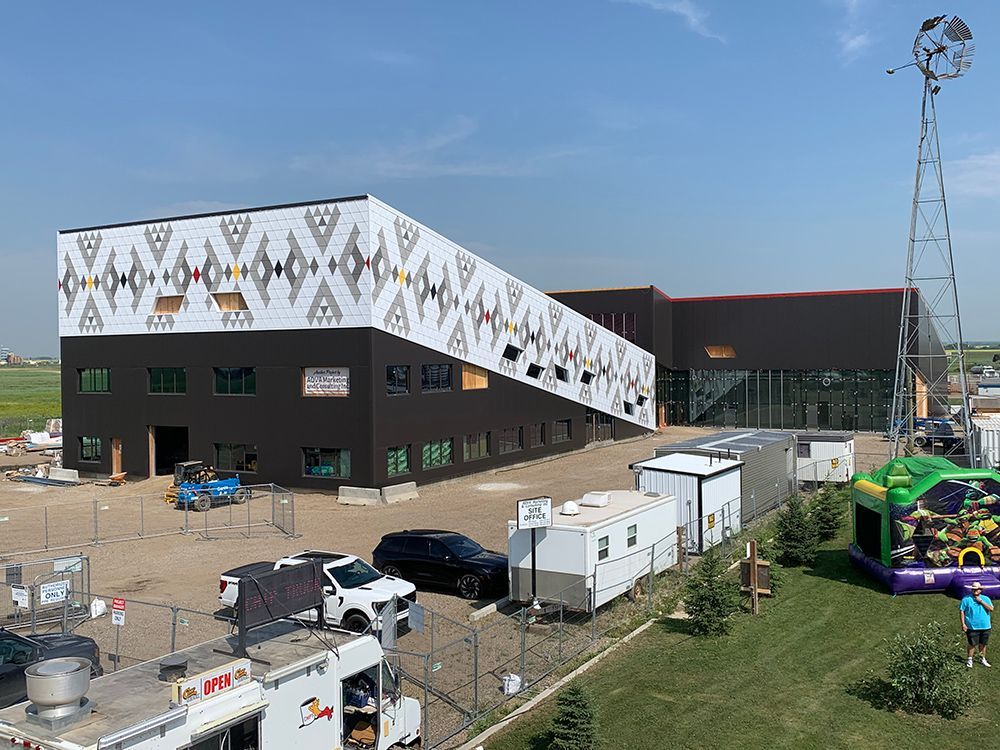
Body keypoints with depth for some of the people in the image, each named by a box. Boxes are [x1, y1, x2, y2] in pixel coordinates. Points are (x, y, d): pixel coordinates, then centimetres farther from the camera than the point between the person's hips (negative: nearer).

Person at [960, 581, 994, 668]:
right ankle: (969, 660, 13)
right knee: (972, 644, -1)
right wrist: (963, 624, -9)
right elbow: (961, 611, -3)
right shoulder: (966, 599, -2)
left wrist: (981, 601, -15)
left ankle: (982, 659, 32)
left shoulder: (986, 598, 6)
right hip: (972, 627, -3)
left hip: (985, 627, 3)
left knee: (983, 644, 15)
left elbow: (991, 609, -9)